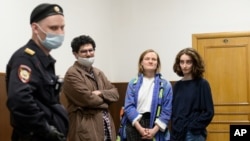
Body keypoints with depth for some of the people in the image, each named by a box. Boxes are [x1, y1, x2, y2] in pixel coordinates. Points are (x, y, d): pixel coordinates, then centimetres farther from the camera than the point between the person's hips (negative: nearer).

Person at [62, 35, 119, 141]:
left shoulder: (98, 73, 18)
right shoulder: (72, 74, -10)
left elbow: (115, 94, 11)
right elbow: (88, 99, -19)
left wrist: (100, 93, -9)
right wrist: (105, 99, 0)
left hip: (106, 126, 8)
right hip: (86, 129, -8)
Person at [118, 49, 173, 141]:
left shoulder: (165, 85, 2)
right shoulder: (133, 83, 5)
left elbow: (167, 110, -3)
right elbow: (129, 106, -3)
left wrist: (154, 130, -13)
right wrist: (140, 128, -14)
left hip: (154, 126, -1)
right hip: (134, 126, 1)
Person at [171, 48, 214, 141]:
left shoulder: (202, 84, -5)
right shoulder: (177, 85, 9)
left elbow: (208, 112, -8)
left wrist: (191, 127, -12)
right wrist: (175, 127, 0)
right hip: (177, 133, 5)